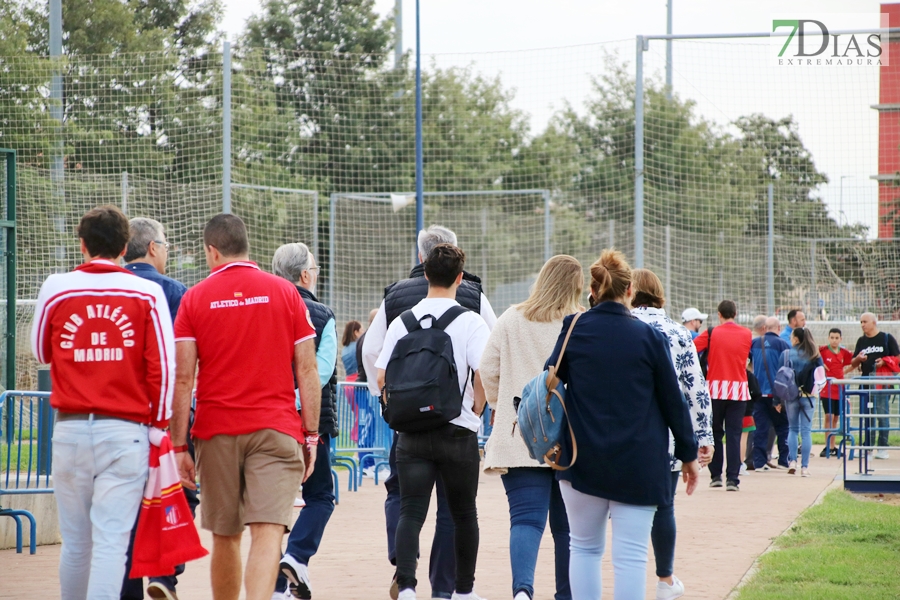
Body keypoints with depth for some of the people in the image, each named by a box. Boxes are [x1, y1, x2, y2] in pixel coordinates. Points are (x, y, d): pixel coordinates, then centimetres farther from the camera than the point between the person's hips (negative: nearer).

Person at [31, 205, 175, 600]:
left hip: (71, 430, 2)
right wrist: (159, 423, 8)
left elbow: (41, 353, 17)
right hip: (126, 431, -2)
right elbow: (164, 366, -2)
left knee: (75, 542, 11)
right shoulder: (147, 294, -1)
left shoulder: (55, 289, 3)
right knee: (112, 540, -5)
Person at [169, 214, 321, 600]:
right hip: (276, 430, -1)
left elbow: (182, 378, -2)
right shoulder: (285, 293, 4)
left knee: (225, 537, 14)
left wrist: (179, 446, 1)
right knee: (268, 533, -10)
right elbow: (307, 372, 3)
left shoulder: (194, 299, 2)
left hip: (216, 431, 1)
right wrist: (311, 435, 8)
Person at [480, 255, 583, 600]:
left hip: (519, 438, 0)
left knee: (526, 518, -6)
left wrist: (499, 406, 22)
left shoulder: (511, 320, 1)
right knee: (567, 524, 13)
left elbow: (488, 371, 5)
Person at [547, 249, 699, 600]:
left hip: (583, 460, 1)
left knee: (584, 547, 15)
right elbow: (673, 400, 2)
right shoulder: (649, 337, -4)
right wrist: (689, 455, 11)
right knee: (631, 555, -2)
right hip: (638, 464, -1)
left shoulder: (573, 331, -2)